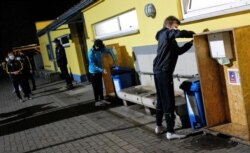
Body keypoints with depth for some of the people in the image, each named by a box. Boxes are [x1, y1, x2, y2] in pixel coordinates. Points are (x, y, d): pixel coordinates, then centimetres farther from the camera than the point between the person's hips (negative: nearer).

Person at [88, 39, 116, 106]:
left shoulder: (100, 49, -6)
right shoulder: (91, 53, -25)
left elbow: (109, 50, 9)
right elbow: (93, 65, -27)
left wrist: (113, 58, -2)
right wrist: (102, 70, -32)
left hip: (99, 71, 7)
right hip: (93, 72, -7)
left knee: (100, 86, 13)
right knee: (96, 87, 2)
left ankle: (102, 100, 23)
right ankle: (97, 101, 12)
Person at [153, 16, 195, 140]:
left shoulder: (169, 38, 22)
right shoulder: (166, 33, -6)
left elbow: (178, 51, 22)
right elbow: (180, 33, -24)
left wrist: (190, 43, 10)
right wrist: (194, 34, -9)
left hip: (159, 71, 10)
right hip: (163, 72, -10)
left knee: (162, 100, 17)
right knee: (169, 102, -9)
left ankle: (159, 127, 26)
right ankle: (170, 132, -7)